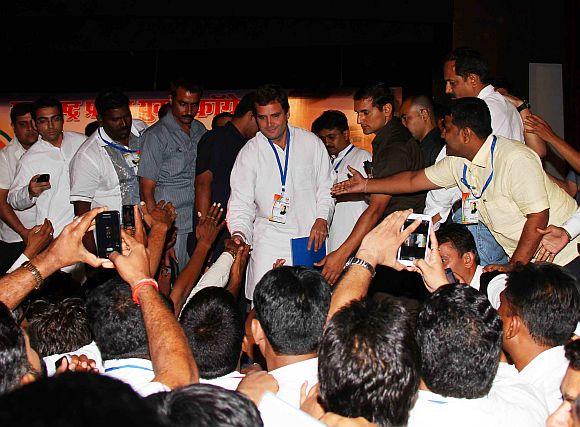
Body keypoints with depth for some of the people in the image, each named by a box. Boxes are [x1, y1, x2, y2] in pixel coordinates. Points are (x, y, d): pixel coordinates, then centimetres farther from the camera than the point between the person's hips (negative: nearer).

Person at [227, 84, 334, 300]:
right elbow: (241, 201, 4)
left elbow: (326, 187, 12)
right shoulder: (249, 153, 5)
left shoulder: (310, 142, 8)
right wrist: (239, 232, -12)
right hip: (269, 239, -1)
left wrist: (322, 218, -3)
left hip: (310, 237, 1)